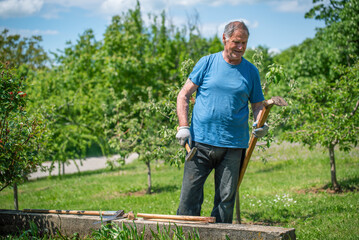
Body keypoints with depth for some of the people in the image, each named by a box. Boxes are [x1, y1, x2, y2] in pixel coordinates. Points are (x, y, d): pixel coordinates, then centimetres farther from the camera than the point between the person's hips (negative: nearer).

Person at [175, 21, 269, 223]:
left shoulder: (251, 71, 10)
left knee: (226, 200, 5)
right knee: (189, 197, -4)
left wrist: (261, 124, -8)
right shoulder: (207, 63, 4)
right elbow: (184, 95, 6)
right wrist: (183, 126, -5)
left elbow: (258, 105, 14)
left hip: (233, 147, 2)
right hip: (200, 142, -1)